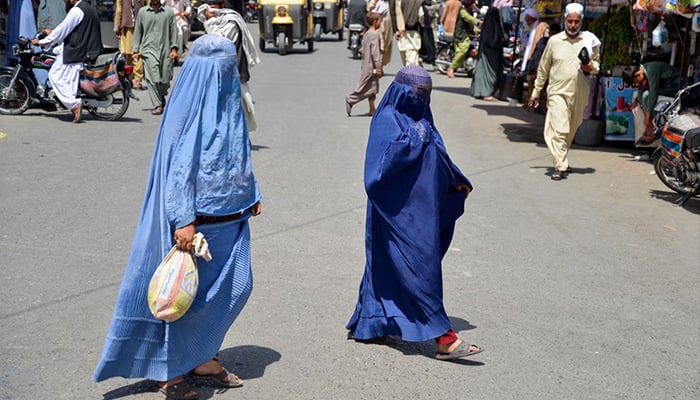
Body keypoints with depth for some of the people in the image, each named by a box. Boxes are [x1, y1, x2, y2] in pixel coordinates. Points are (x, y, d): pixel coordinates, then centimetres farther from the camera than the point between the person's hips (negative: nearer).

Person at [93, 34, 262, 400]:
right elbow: (179, 168, -22)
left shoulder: (227, 103, 8)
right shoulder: (191, 110, -18)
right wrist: (184, 220, -26)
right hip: (199, 218, -8)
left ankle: (203, 358, 25)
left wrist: (251, 194, 18)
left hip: (228, 217, 9)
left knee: (236, 285, 11)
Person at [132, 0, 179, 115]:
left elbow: (173, 30, 9)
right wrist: (135, 50, 10)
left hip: (165, 51, 1)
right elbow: (137, 31, 14)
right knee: (153, 79, -14)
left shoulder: (169, 12, 8)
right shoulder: (142, 12, 10)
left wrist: (174, 48, -1)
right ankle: (157, 106, -9)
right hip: (149, 50, -1)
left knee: (165, 81, 3)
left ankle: (161, 98, 32)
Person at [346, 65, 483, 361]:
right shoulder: (387, 120, -13)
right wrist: (416, 139, -20)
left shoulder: (420, 118, 12)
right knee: (420, 266, -7)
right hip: (400, 210, -9)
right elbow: (385, 160, -26)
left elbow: (437, 156, 23)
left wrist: (457, 181, 22)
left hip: (420, 207, 9)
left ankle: (367, 325, 27)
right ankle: (443, 339, -4)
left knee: (387, 266, 15)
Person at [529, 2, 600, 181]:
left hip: (579, 94, 2)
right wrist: (536, 91, 11)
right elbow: (543, 68, 10)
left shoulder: (590, 41, 5)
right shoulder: (554, 41, 3)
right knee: (558, 130, -15)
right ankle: (560, 167, -15)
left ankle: (562, 160, 32)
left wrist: (592, 67, -7)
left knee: (570, 131, 14)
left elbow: (597, 62, 18)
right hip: (558, 92, -2)